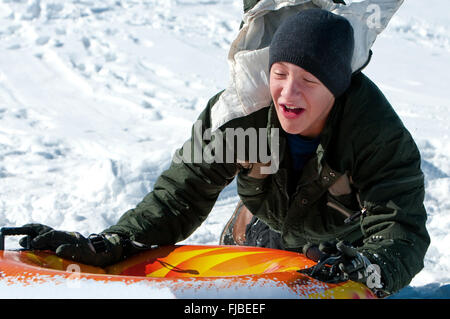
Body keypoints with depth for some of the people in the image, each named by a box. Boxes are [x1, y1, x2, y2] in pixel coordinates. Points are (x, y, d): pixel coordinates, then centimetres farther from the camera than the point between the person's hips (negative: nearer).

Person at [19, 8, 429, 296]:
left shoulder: (379, 134, -35)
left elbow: (400, 230, -42)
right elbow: (183, 193, -24)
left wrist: (369, 267, -67)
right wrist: (109, 244, -38)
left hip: (347, 244, -2)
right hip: (262, 236, 2)